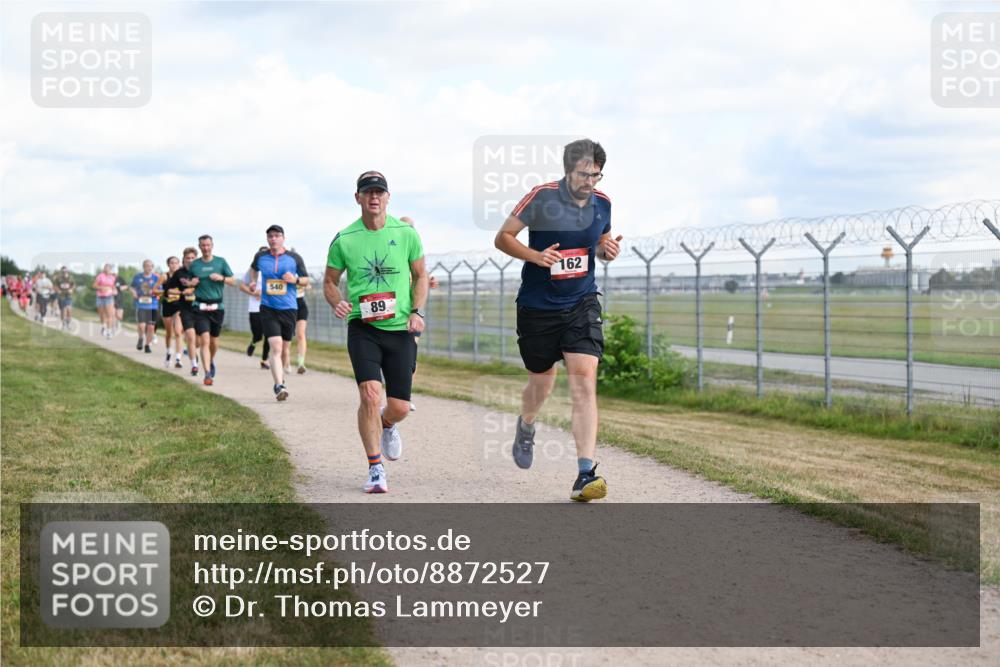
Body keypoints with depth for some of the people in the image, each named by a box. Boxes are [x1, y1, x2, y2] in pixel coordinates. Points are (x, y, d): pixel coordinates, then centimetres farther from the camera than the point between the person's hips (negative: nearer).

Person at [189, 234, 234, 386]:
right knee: (204, 341, -13)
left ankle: (211, 361, 43)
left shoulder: (221, 262, 5)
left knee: (214, 341, 13)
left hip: (217, 306, 1)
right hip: (201, 307, -1)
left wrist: (221, 278, -11)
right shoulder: (194, 265, 6)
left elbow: (232, 281, 6)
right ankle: (208, 374, -16)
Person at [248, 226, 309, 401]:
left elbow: (306, 279, 8)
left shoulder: (294, 258, 1)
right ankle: (279, 386, -24)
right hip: (268, 308, -1)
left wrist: (295, 279, -11)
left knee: (285, 348, 13)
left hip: (288, 308, 1)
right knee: (276, 347, -17)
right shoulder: (260, 256, 5)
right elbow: (253, 268, 28)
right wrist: (253, 281, 12)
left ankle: (281, 380, 36)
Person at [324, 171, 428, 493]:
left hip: (400, 329, 2)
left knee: (400, 407, 1)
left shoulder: (406, 233, 1)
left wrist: (417, 312, -2)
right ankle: (375, 469, -2)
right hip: (363, 329, -1)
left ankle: (387, 425, 41)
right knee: (370, 395, -18)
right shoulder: (344, 240, -2)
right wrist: (338, 303, -12)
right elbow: (330, 281, 10)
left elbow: (420, 275, 12)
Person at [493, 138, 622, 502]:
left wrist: (607, 250, -4)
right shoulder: (542, 197, -12)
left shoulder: (602, 203, 1)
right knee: (542, 382, 12)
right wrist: (535, 255, -23)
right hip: (537, 307, -2)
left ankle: (586, 474, -17)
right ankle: (526, 426, 49)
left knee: (584, 379, -15)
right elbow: (502, 237, -6)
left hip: (581, 304, 2)